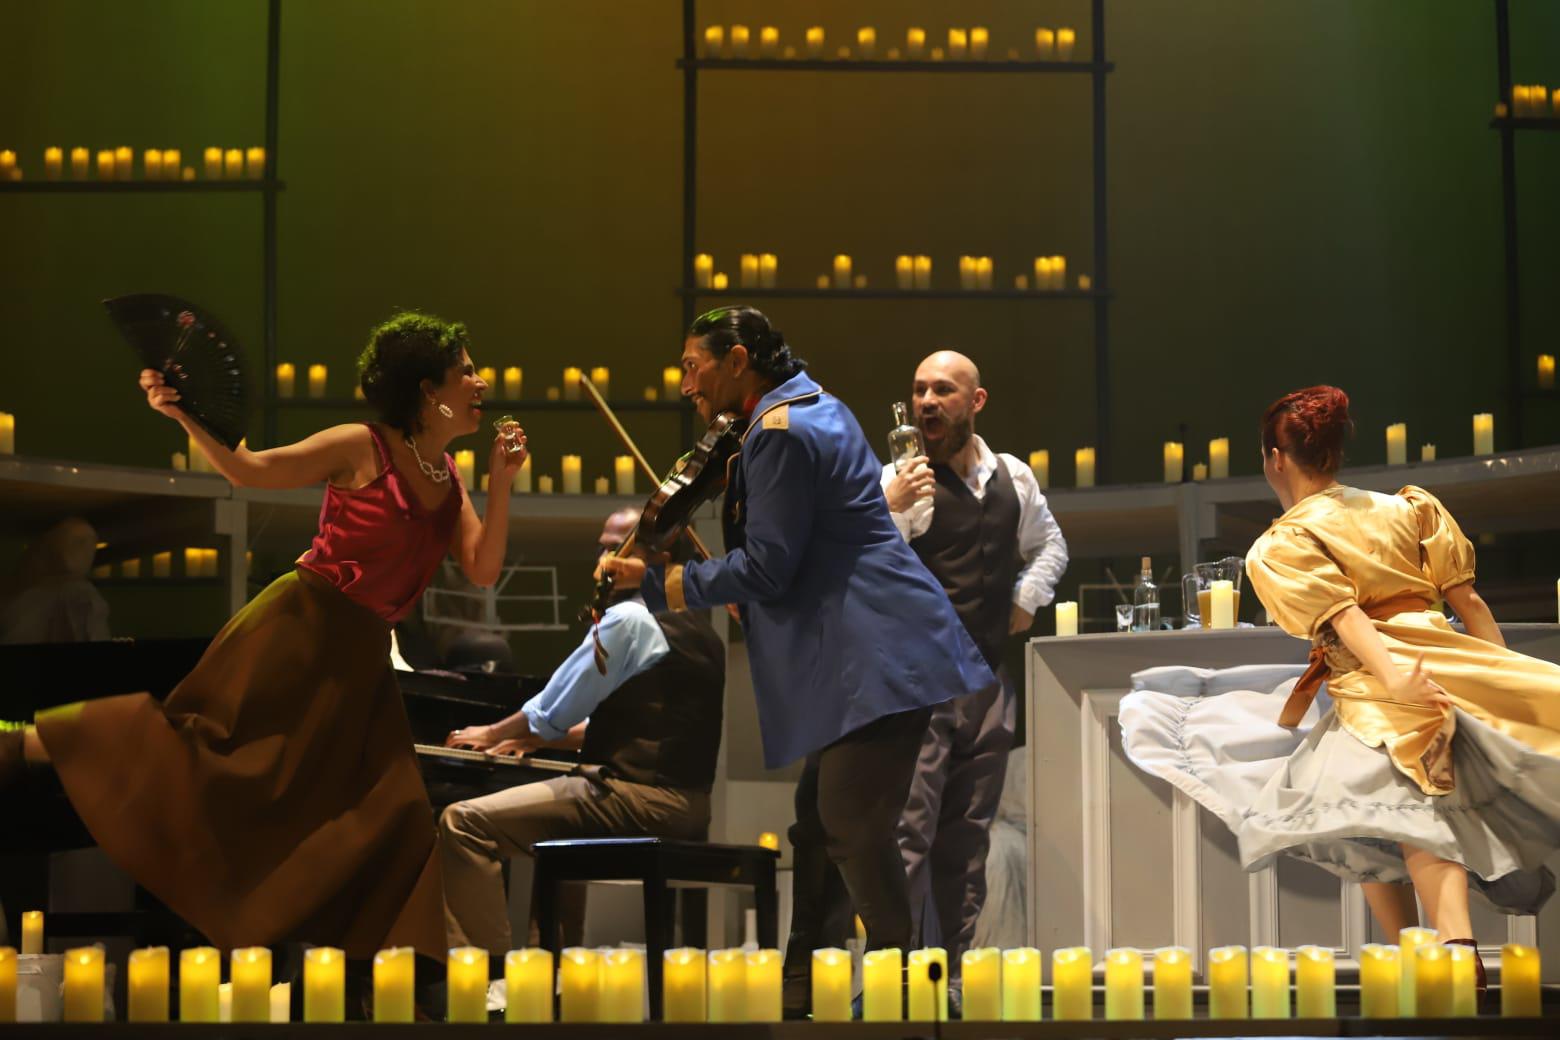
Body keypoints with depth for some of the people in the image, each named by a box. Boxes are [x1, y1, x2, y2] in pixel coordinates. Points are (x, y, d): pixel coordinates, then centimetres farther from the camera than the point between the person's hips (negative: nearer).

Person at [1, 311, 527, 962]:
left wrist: (501, 481, -6)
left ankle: (378, 955, 10)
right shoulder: (361, 449, -8)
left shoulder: (449, 482, 10)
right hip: (298, 624, -6)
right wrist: (183, 416, -21)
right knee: (205, 736, -15)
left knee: (391, 813, 1)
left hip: (360, 658, 6)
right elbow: (250, 471, -7)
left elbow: (483, 572, 2)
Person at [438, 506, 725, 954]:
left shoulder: (628, 619, -10)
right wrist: (529, 739, 29)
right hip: (687, 803, 10)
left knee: (463, 824, -13)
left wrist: (493, 734, 12)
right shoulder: (693, 624, 19)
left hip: (641, 797, -10)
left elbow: (554, 712, -7)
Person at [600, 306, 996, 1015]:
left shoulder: (780, 434, -14)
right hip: (861, 654, 11)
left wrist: (652, 580, -7)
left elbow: (765, 570, -16)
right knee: (819, 824, 15)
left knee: (855, 831, -9)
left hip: (874, 658, -11)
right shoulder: (813, 406, 18)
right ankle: (801, 982, 23)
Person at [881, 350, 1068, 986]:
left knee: (966, 840, 11)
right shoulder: (900, 483, -8)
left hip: (987, 683, 6)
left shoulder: (1014, 479, 10)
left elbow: (1049, 544, 29)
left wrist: (1026, 600, 12)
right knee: (906, 835, -13)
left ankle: (953, 981, 19)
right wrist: (889, 508, -34)